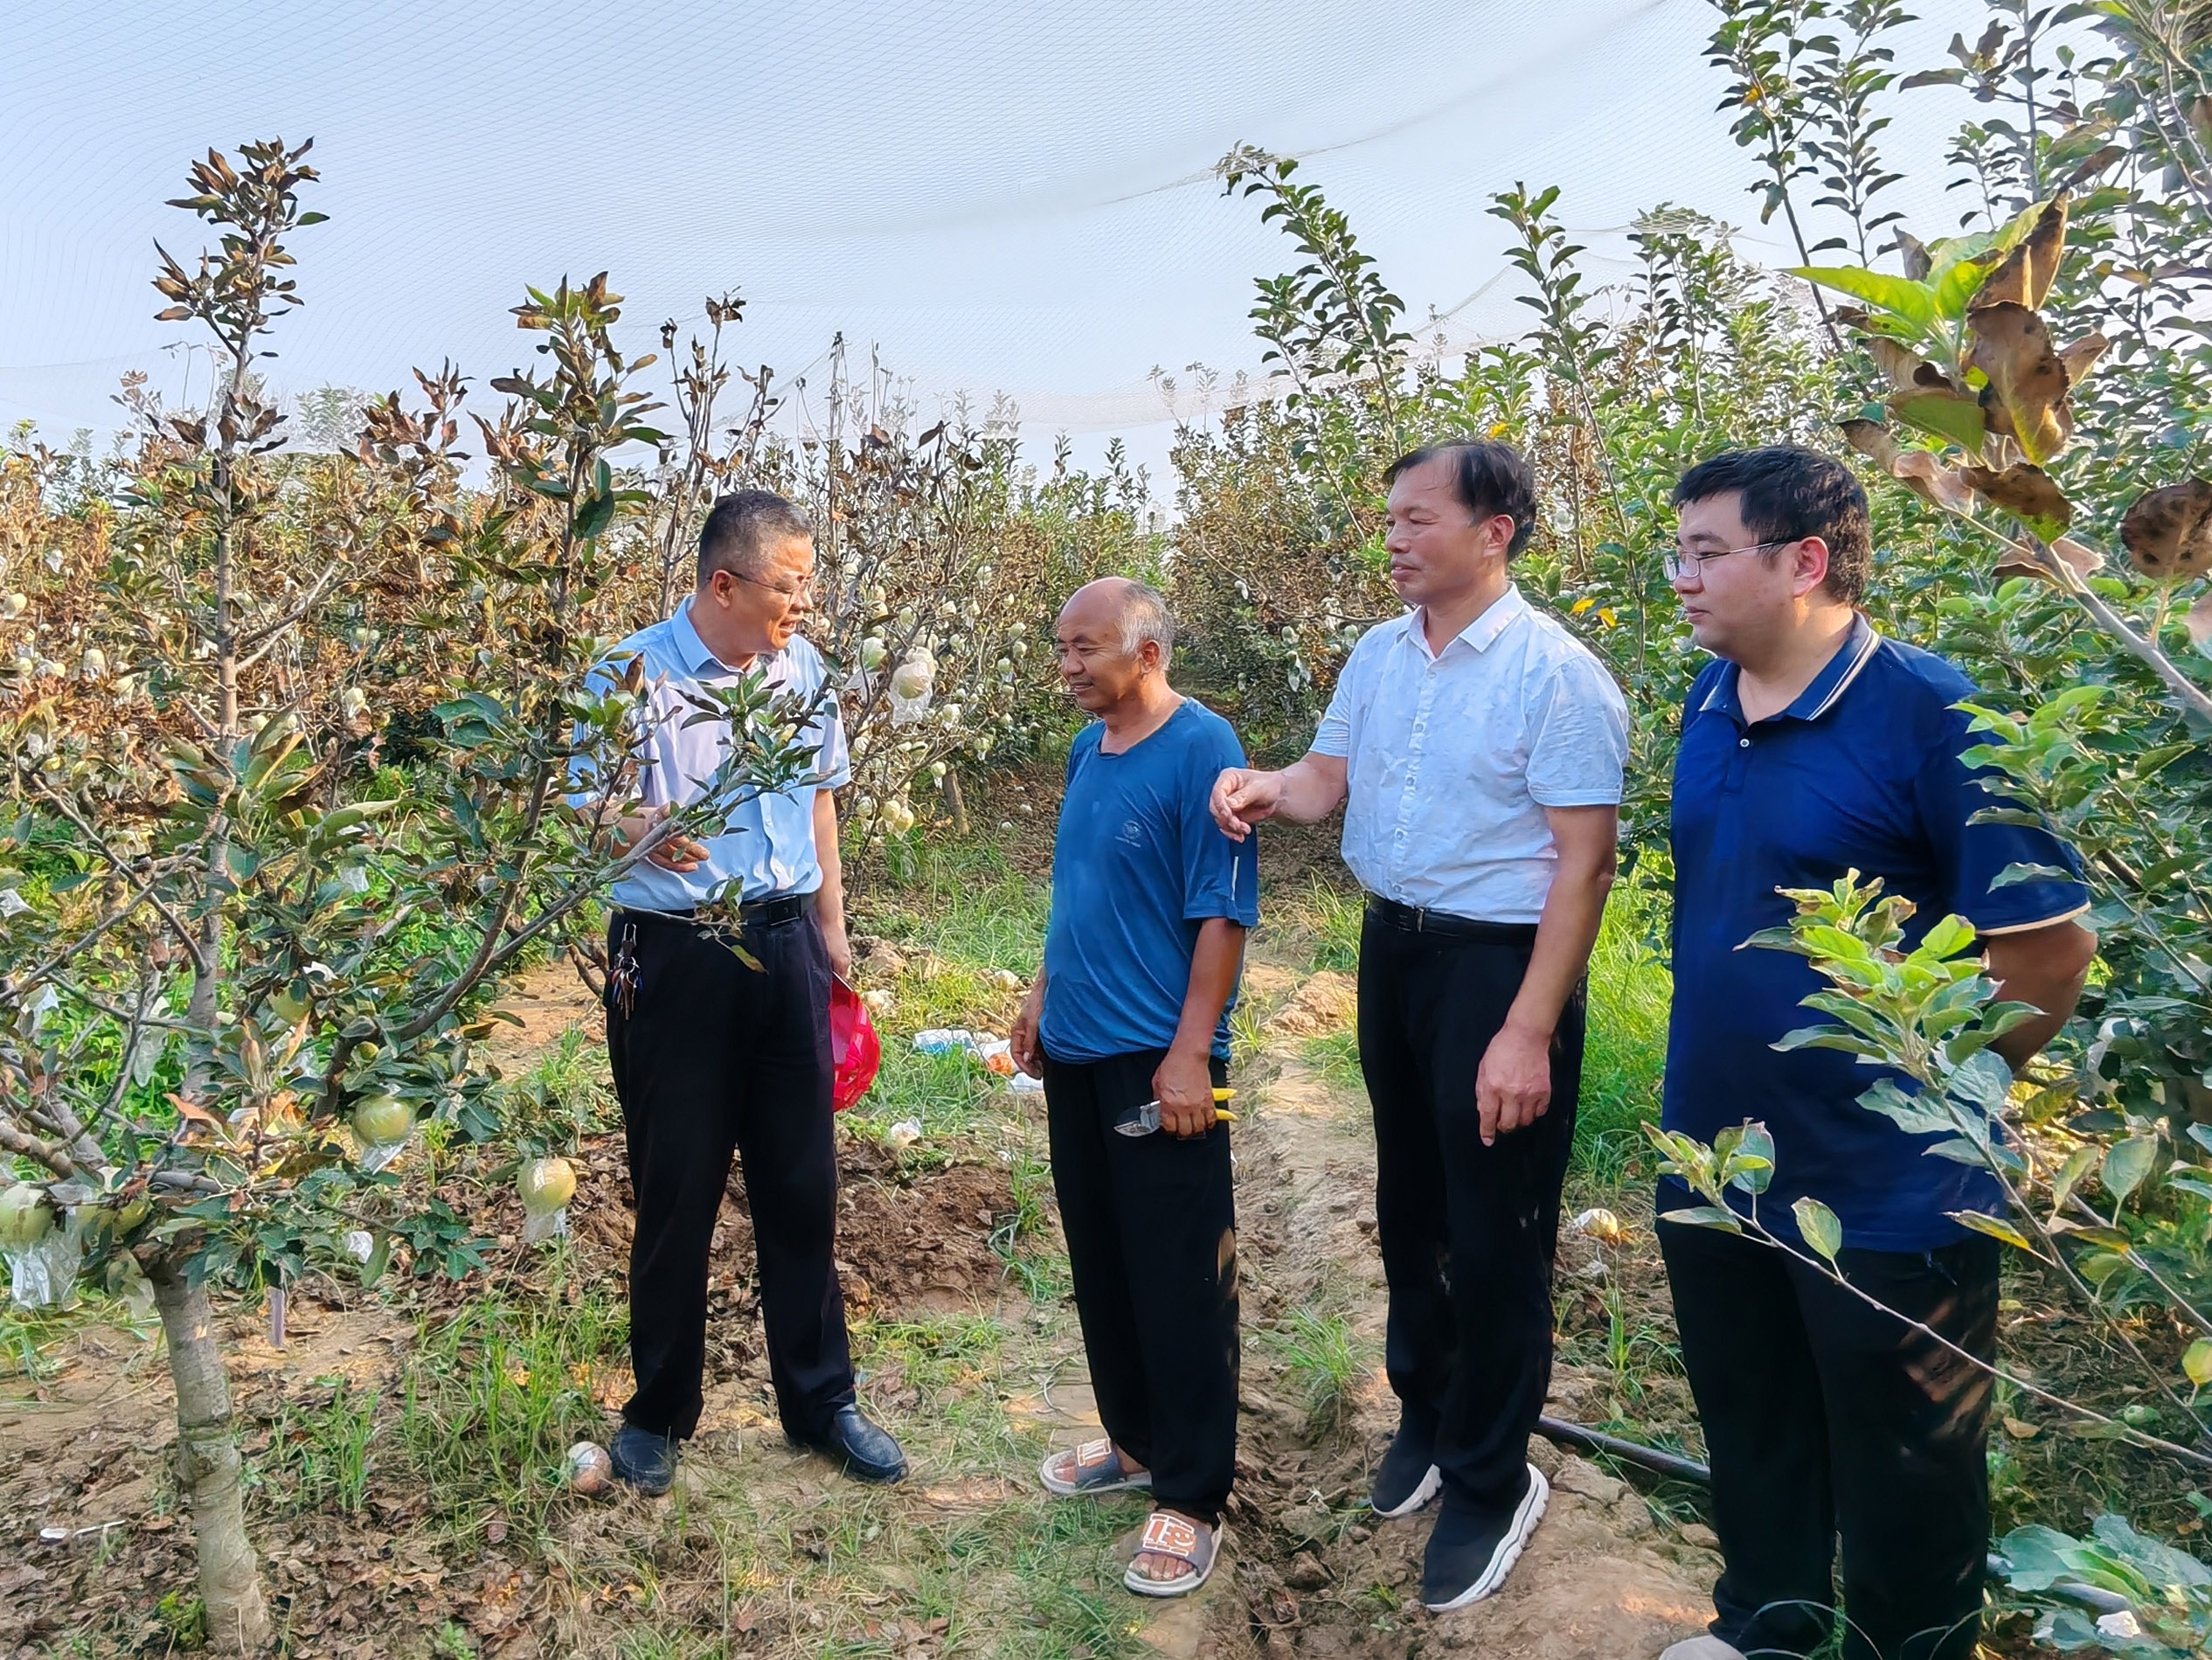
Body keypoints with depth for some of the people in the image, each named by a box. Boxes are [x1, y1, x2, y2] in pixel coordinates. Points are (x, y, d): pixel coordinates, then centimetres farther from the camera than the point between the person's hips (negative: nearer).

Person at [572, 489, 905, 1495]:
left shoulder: (801, 668, 6)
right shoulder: (631, 677, -10)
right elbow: (588, 811, -12)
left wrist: (830, 926, 17)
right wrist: (643, 833, -35)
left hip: (785, 946, 4)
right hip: (674, 957, -4)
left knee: (802, 1182, 10)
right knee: (676, 1191, 6)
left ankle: (819, 1399, 27)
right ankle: (659, 1412, 27)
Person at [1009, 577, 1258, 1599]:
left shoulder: (1201, 749, -14)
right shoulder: (1087, 750, 10)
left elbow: (1222, 912, -16)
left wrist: (1189, 1052, -19)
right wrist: (1043, 997, 18)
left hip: (1158, 1063, -8)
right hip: (1076, 1053, 8)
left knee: (1179, 1283, 2)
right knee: (1100, 1266, 18)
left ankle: (1191, 1498, 15)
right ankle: (1135, 1441, 35)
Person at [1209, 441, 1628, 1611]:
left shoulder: (1557, 672, -17)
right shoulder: (1378, 653, 4)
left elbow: (1584, 859, -19)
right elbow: (1329, 777, 8)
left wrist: (1528, 1033, -22)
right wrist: (1266, 789, -17)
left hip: (1502, 963, -7)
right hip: (1393, 946, 7)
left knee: (1494, 1236, 5)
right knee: (1408, 1204, 20)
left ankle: (1491, 1484, 26)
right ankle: (1424, 1414, 42)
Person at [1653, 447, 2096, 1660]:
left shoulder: (1930, 715, -19)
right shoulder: (1710, 703, 2)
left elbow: (2049, 946, -16)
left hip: (1886, 1195, -6)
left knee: (1902, 1482, 14)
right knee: (1748, 1436, 25)